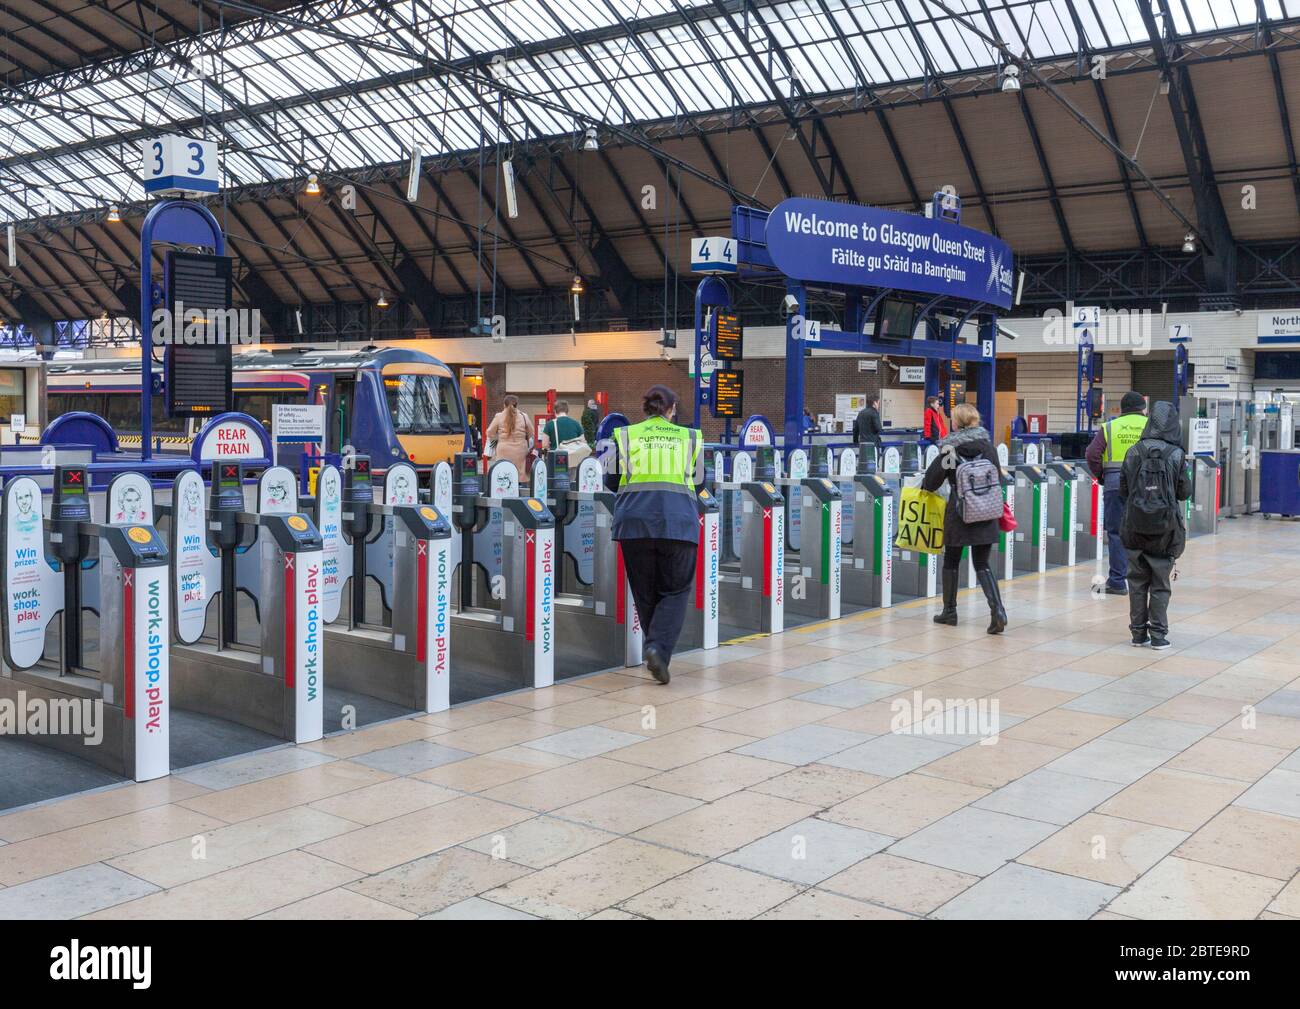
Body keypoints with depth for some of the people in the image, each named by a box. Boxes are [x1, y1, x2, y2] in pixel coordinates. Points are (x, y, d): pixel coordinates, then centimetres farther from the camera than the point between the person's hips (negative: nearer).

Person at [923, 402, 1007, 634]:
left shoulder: (950, 449, -8)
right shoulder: (988, 445, 2)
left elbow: (932, 480, -5)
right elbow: (997, 478, 6)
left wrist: (924, 484, 18)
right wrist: (996, 507, 18)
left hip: (958, 513, -3)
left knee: (951, 561, 14)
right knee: (982, 564, 7)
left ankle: (949, 611, 23)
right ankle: (997, 609, -12)